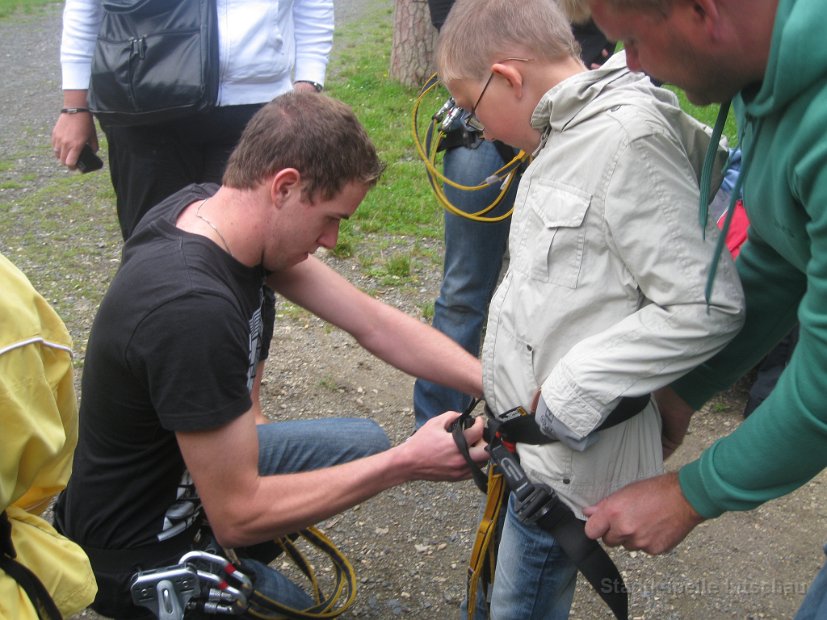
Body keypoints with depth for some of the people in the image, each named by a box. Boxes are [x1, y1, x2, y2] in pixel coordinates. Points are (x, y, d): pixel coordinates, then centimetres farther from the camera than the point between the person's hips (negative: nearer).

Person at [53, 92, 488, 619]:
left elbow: (372, 322, -7)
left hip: (193, 467, 8)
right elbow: (237, 515, -28)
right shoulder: (193, 308, -37)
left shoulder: (212, 209, -10)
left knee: (365, 442, 11)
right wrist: (407, 464, -24)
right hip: (139, 550, -8)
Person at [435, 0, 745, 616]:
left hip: (570, 452, -9)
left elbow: (705, 306, -23)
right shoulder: (569, 130, 7)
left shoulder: (628, 137, -21)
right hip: (525, 429, 9)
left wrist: (566, 397, -20)